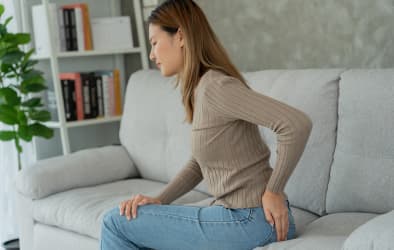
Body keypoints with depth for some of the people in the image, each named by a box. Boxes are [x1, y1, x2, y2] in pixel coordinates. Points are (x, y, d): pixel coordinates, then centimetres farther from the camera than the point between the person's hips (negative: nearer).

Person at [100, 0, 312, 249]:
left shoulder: (215, 86, -19)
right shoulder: (200, 88, 11)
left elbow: (298, 123, -27)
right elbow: (200, 162, 17)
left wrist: (274, 191, -18)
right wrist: (160, 200, 2)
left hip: (249, 220, -9)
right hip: (240, 214, 9)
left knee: (116, 223, -1)